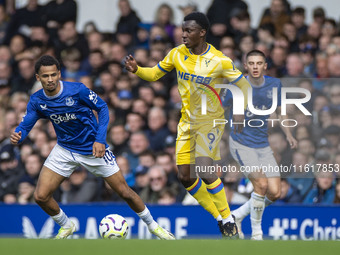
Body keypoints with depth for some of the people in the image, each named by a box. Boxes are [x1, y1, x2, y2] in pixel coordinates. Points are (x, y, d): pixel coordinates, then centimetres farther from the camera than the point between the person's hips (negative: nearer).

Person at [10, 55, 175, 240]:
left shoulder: (77, 90, -22)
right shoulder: (37, 101, -11)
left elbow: (102, 107, -11)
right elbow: (25, 125, -9)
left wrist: (100, 139, -21)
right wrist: (17, 136, -34)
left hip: (93, 149, -3)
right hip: (65, 150, 3)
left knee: (125, 193, -1)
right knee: (41, 197, -8)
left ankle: (152, 225, 24)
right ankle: (66, 226, 20)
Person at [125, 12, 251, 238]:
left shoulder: (219, 61, -15)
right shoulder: (177, 54, -2)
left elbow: (244, 86, -7)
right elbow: (154, 74, 9)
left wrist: (241, 111, -23)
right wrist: (136, 69, -11)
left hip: (211, 121, -6)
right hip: (187, 122, 6)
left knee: (204, 171, -22)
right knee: (186, 177, 0)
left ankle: (229, 220, -7)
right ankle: (220, 219, 16)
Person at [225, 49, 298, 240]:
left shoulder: (274, 85, 0)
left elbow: (279, 110, 15)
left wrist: (288, 134, 4)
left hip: (263, 145, 5)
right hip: (241, 144, -5)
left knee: (275, 193, -3)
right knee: (261, 184, -22)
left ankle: (237, 216, 18)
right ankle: (256, 232, -5)